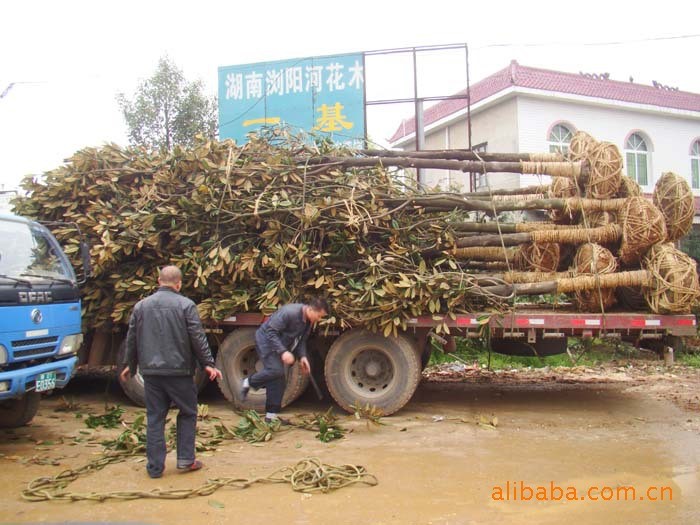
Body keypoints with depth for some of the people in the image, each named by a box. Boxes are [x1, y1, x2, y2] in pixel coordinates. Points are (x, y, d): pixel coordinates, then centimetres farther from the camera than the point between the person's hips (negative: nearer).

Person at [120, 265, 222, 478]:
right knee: (187, 414, 12)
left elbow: (131, 339, 13)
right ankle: (186, 459, 14)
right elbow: (198, 337, -8)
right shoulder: (185, 305, -6)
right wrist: (208, 364, -1)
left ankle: (155, 466, 12)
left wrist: (129, 365, 26)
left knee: (154, 418, 9)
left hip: (151, 371, 4)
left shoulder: (141, 306, 7)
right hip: (179, 370, -3)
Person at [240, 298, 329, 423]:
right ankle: (248, 382, -3)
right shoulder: (289, 313, -29)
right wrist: (283, 351, -35)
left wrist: (302, 356, -4)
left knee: (279, 381, 4)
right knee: (275, 370, -27)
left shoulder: (309, 321, -1)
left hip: (278, 345, 9)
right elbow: (271, 331, -29)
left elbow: (301, 340, 11)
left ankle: (271, 415, 11)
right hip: (266, 340, -9)